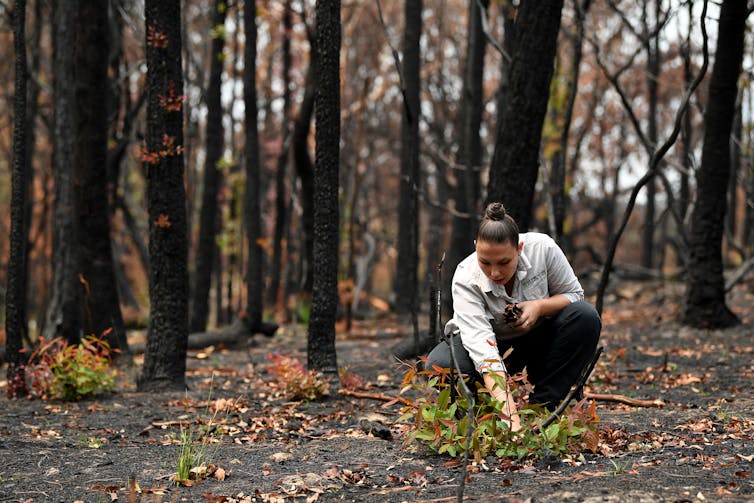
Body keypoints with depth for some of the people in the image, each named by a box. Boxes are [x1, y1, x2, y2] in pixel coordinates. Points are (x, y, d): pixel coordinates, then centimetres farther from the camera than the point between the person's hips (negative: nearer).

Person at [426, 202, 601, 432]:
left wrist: (540, 306, -32)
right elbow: (482, 347, -42)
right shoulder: (465, 279, -32)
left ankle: (541, 406, -20)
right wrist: (509, 414, -54)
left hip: (538, 338, 2)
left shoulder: (543, 247, -26)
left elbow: (574, 294, -9)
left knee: (585, 316, -28)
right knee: (439, 365, -34)